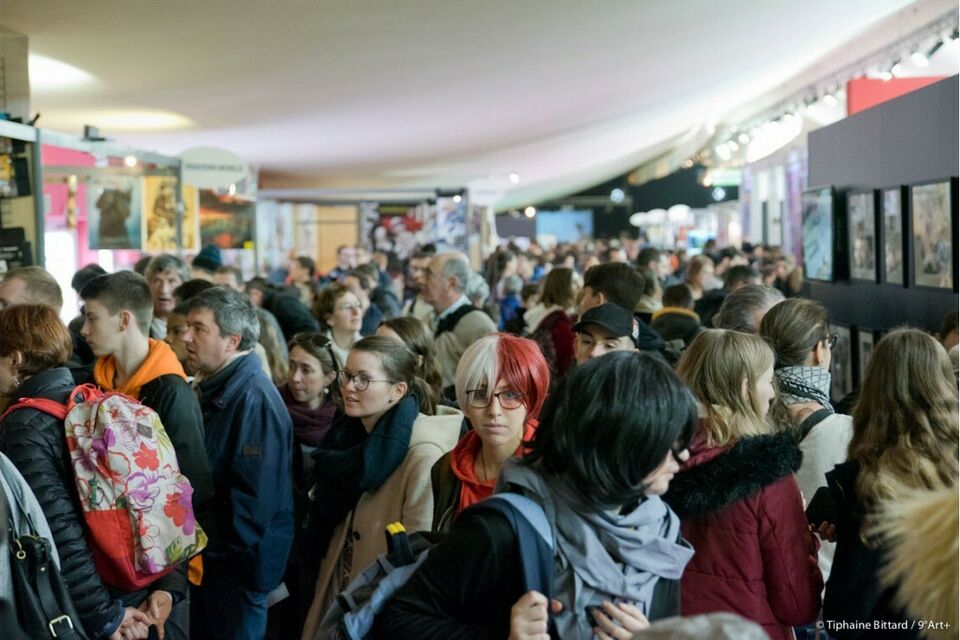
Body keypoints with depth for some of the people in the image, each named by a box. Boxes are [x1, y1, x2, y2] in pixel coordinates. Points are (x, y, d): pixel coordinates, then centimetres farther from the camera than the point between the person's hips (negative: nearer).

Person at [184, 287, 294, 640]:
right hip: (209, 556, 9)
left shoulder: (254, 399, -21)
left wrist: (234, 560, -19)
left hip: (237, 563, -9)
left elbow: (255, 495, -24)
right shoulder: (214, 389, 10)